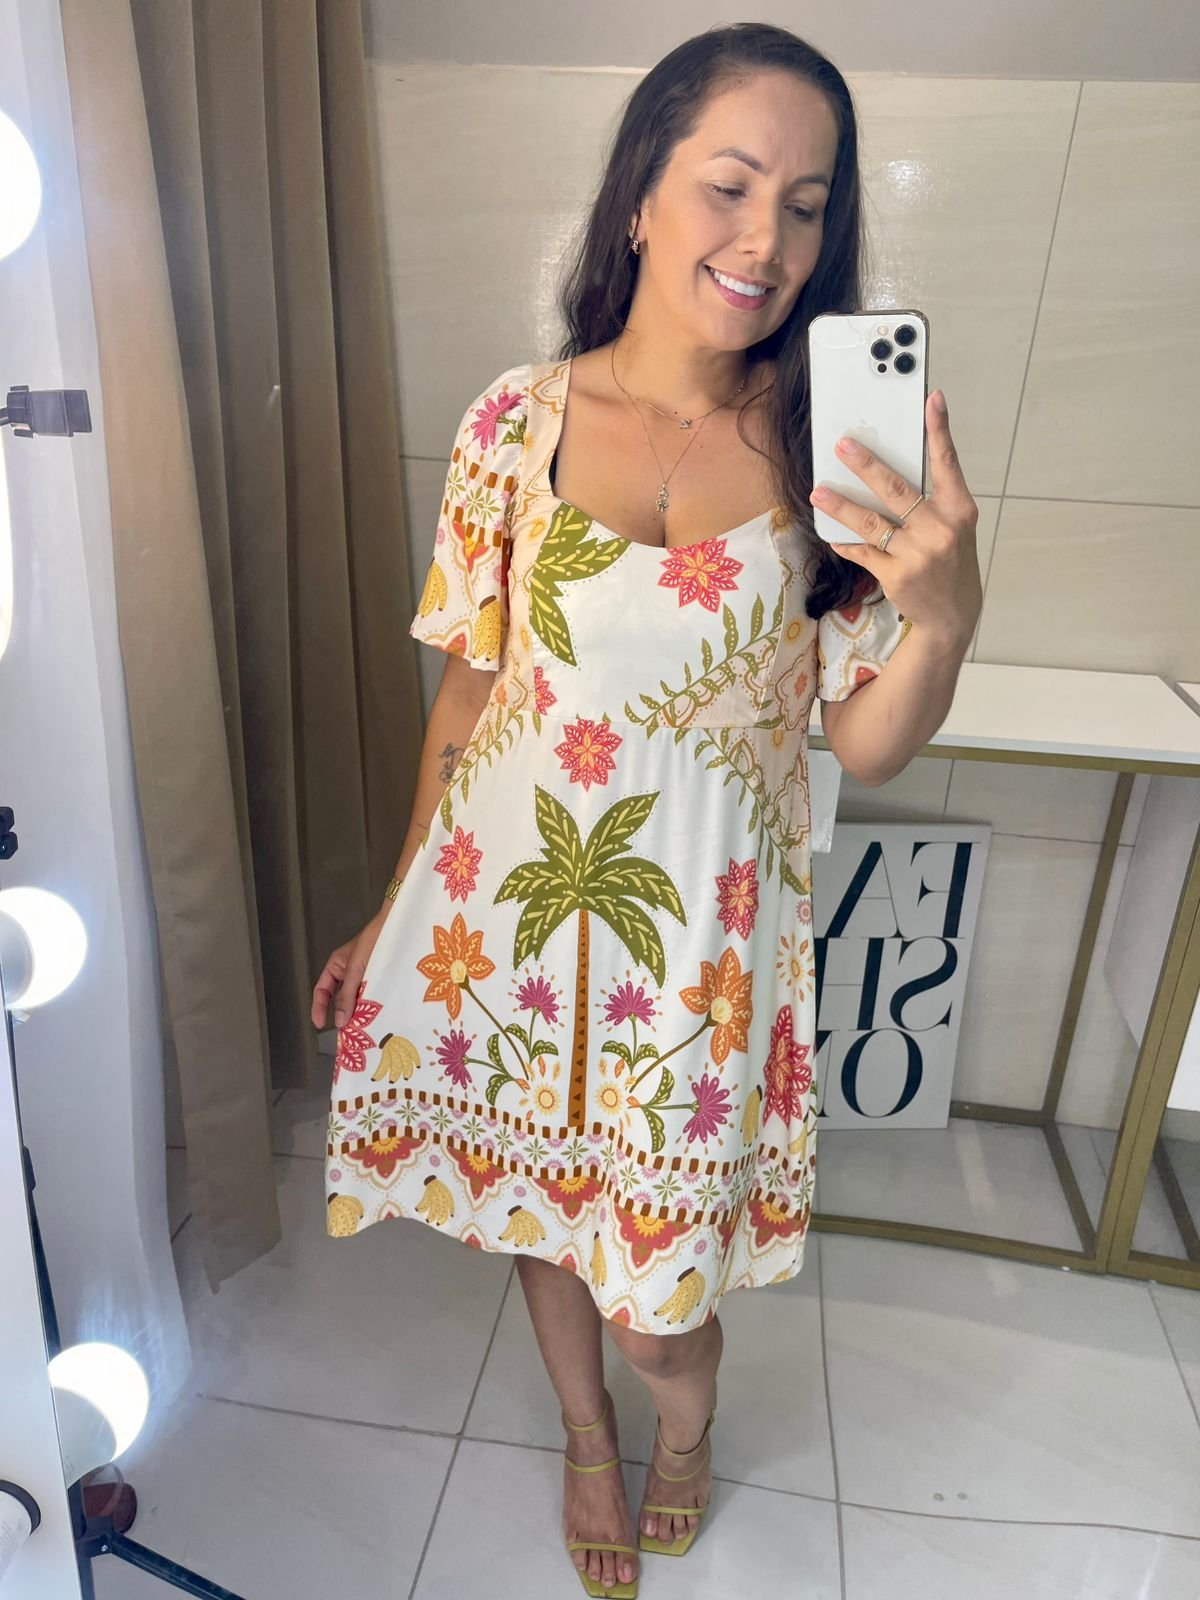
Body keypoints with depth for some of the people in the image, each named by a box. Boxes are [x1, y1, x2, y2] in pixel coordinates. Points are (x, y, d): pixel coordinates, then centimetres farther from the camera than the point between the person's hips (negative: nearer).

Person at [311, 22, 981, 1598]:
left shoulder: (828, 446, -6)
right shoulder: (519, 419, -5)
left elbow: (868, 747, -5)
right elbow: (468, 688, 3)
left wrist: (942, 610, -26)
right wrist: (400, 907, 9)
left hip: (705, 928, -1)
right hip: (508, 901, 2)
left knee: (659, 1280, 12)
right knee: (538, 1201, 21)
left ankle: (684, 1418, 54)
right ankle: (589, 1434, 57)